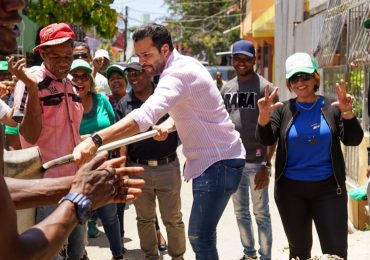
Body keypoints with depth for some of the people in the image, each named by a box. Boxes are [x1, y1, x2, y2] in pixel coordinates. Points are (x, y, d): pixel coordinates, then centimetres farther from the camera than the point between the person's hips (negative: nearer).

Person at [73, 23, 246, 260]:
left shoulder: (179, 73, -25)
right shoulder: (183, 65, 7)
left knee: (200, 237, -12)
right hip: (209, 160, 11)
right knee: (200, 235, 18)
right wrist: (169, 124, 0)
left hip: (220, 162, -11)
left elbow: (145, 115, -41)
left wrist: (96, 141, -51)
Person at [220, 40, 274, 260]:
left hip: (256, 161, -5)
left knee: (261, 213, 5)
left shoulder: (265, 87, -8)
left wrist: (267, 165, -17)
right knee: (240, 211, 16)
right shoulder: (227, 89, 8)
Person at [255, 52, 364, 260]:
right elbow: (266, 140, -7)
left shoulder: (331, 108, 2)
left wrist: (347, 113, -24)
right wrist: (264, 115, -28)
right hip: (291, 190, 1)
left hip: (328, 189, -1)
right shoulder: (283, 110, 5)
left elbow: (353, 140, -5)